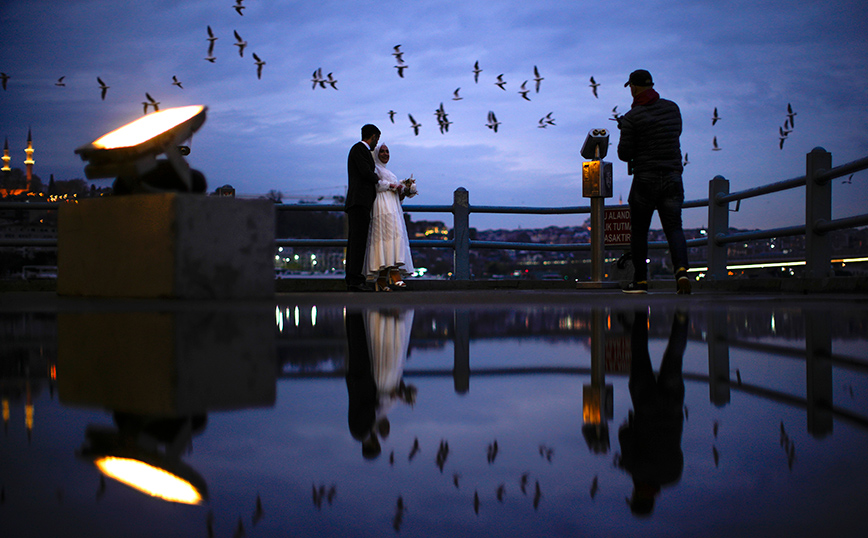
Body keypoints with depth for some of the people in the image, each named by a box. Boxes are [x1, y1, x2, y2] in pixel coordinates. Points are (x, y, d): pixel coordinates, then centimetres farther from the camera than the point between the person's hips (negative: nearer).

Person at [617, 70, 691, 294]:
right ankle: (681, 270, -20)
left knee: (639, 231, 10)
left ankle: (640, 280, 13)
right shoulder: (672, 108, 6)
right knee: (674, 227, 4)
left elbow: (624, 154, -10)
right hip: (672, 178, 4)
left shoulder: (632, 118, -10)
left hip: (645, 179, -4)